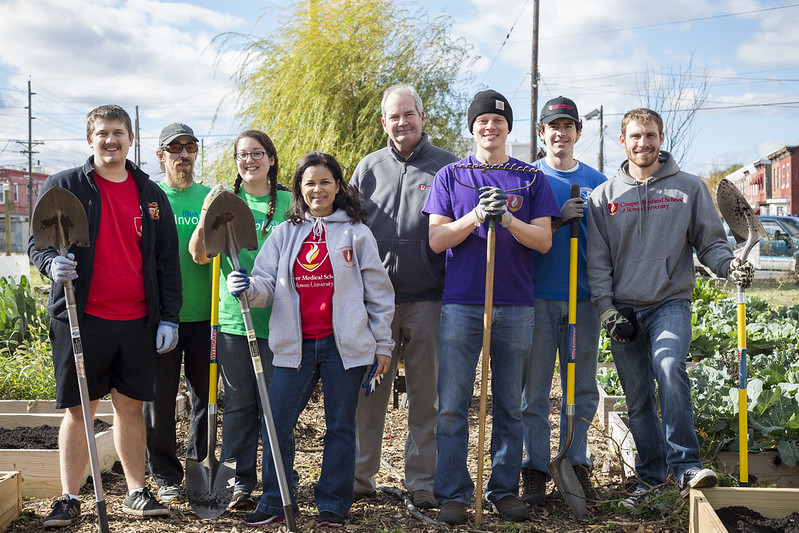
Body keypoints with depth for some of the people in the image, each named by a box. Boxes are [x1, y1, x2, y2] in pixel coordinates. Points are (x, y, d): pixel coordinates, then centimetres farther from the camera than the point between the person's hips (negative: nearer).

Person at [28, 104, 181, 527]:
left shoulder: (150, 194, 10)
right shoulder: (63, 186, 2)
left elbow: (167, 260, 11)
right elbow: (37, 241, 3)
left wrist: (169, 317, 5)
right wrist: (52, 263, -20)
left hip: (138, 321, 3)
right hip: (82, 318, -2)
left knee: (130, 405, 10)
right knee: (78, 409, 2)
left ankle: (136, 492, 21)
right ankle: (70, 498, 12)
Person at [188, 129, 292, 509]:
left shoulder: (288, 203, 4)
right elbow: (200, 256, 3)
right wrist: (205, 217, -13)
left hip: (275, 318, -1)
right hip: (232, 317, 1)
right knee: (238, 403, 8)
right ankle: (240, 482, 17)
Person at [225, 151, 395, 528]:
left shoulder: (355, 232, 4)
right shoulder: (284, 234, 11)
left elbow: (379, 292, 5)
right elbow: (267, 283, 4)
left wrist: (383, 344, 2)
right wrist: (248, 288, -19)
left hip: (344, 345, -2)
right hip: (296, 345, 2)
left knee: (340, 425, 6)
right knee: (276, 423, 0)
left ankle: (333, 505, 18)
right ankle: (275, 503, 14)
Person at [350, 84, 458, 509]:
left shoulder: (447, 167, 5)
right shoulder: (369, 167, 12)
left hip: (427, 299, -2)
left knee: (426, 394, 4)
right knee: (367, 390, 7)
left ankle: (422, 482, 14)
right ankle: (360, 476, 18)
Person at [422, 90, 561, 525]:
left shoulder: (531, 178, 10)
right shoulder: (450, 176, 9)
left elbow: (543, 240, 2)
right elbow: (437, 240, 1)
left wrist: (507, 219, -15)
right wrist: (476, 215, -14)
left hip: (515, 305, 1)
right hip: (461, 303, -1)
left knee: (509, 405, 8)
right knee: (453, 405, -2)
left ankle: (505, 490, 17)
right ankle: (452, 494, 6)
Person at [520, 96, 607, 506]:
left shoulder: (596, 182, 11)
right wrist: (559, 219, -15)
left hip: (584, 298, 2)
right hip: (538, 297, -2)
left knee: (582, 388, 7)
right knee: (534, 389, 1)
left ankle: (576, 465, 19)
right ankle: (535, 471, 10)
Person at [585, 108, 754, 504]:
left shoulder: (689, 188, 7)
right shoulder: (604, 196, 9)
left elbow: (709, 241, 8)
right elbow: (597, 260, 6)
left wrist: (730, 265, -13)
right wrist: (607, 308, -4)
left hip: (671, 302, -2)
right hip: (623, 309, 2)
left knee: (670, 367, -29)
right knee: (638, 400, 5)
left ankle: (686, 466, -26)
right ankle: (652, 477, 18)